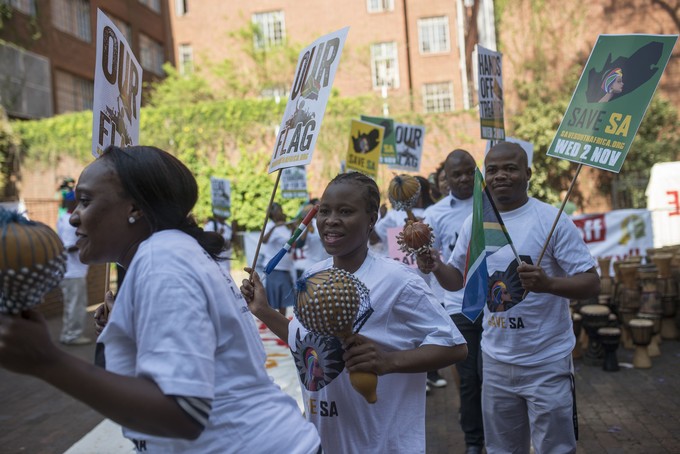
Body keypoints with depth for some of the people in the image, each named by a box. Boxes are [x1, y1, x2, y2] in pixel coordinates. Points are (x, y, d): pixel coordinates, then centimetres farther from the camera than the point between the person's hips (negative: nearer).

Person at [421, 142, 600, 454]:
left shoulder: (553, 220, -14)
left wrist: (548, 283, -34)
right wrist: (436, 266, -12)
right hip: (495, 363, 5)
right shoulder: (474, 224, 1)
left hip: (547, 365, -4)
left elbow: (592, 284, -15)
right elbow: (457, 278, 10)